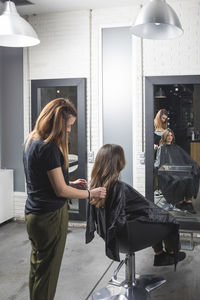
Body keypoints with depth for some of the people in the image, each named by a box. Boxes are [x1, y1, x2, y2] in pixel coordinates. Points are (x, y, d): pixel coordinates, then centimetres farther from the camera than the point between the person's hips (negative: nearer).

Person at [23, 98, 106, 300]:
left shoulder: (31, 141, 8)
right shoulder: (49, 148, -22)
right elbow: (61, 191, -18)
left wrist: (71, 183, 14)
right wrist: (90, 194, -6)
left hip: (33, 213, 10)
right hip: (50, 215, -9)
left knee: (37, 266, 21)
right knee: (47, 271, 5)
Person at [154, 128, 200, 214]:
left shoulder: (176, 148, 30)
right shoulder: (161, 148, 19)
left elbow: (187, 158, 23)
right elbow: (158, 161, 6)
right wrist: (163, 166, -18)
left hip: (179, 169, 3)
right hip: (169, 172, -3)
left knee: (189, 179, -30)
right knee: (179, 181, -35)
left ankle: (189, 202, -29)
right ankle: (179, 202, -22)